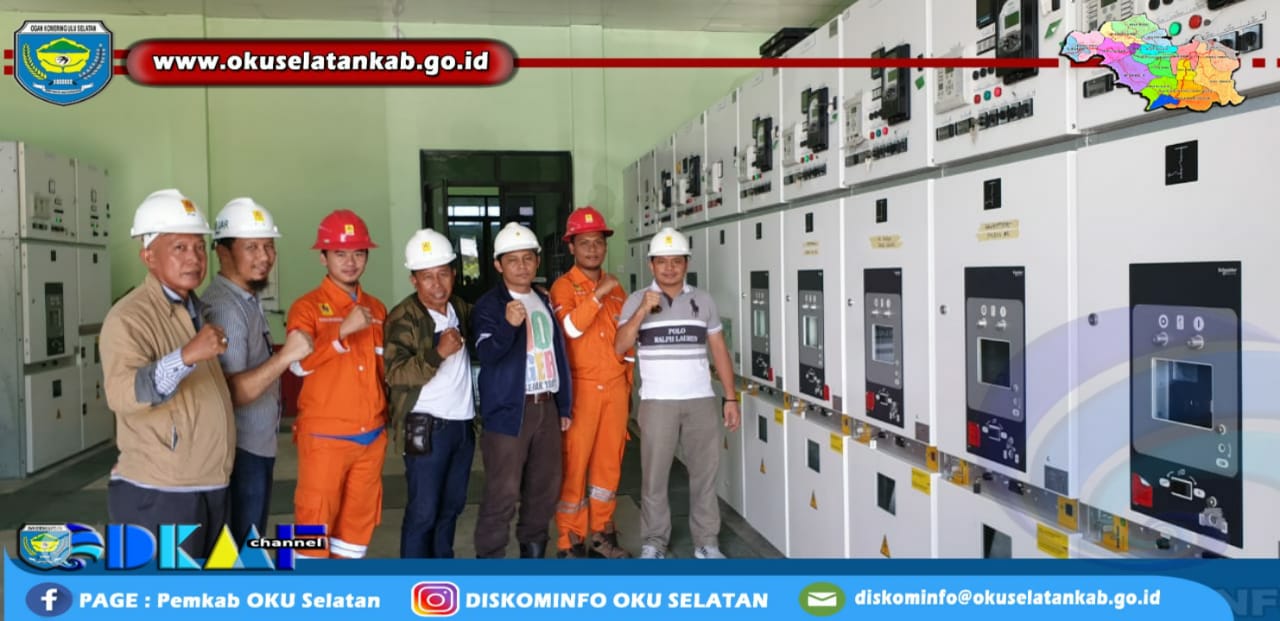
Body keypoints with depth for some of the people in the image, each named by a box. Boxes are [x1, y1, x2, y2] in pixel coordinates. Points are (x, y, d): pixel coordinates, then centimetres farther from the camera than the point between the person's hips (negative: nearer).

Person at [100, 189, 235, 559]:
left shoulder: (198, 311, 13)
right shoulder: (129, 317, -15)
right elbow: (121, 395, -30)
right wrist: (186, 356, -41)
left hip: (211, 489, 9)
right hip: (156, 497, -9)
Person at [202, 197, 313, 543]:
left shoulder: (248, 300, 10)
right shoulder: (224, 307, -21)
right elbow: (231, 393, -27)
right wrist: (286, 356, -32)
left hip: (257, 447, 10)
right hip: (239, 452, -10)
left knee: (249, 548, 20)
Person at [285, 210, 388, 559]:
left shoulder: (376, 309, 11)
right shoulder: (308, 307, -6)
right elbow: (299, 364, -20)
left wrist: (388, 415, 13)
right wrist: (343, 330, -27)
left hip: (372, 436, 5)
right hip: (325, 436, -5)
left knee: (360, 517, 14)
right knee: (316, 517, 0)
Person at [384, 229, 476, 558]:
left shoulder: (461, 308, 9)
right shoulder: (403, 317, -11)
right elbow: (394, 373, -20)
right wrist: (438, 353, -31)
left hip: (463, 423, 7)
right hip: (427, 426, -6)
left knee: (452, 504, 17)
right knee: (423, 510, 0)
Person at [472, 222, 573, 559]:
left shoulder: (545, 301, 14)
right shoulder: (488, 304, -6)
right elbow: (486, 353, -20)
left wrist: (565, 402, 15)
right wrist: (508, 325, -37)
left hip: (546, 406, 6)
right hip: (509, 410, -6)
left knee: (545, 487, 14)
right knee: (502, 493, -7)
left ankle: (533, 551, 30)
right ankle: (489, 559, 4)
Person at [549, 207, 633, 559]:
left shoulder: (615, 289, 14)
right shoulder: (564, 286, -3)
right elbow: (572, 327, -21)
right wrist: (598, 293, -22)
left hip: (615, 388, 5)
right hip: (581, 387, -5)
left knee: (609, 462, 10)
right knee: (574, 463, -2)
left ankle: (601, 534, 23)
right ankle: (570, 542, 7)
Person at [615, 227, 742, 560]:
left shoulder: (703, 300, 9)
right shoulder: (636, 300, 2)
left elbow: (719, 350, 10)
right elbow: (618, 348, -8)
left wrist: (730, 398, 5)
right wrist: (642, 311, -19)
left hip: (702, 400, 2)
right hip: (657, 401, -2)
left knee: (705, 471, 7)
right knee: (654, 473, 4)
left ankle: (707, 542, 19)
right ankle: (654, 541, 18)